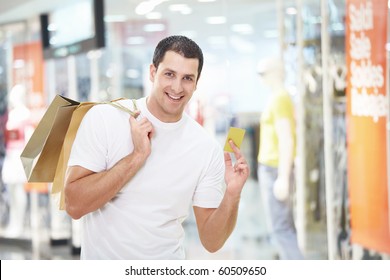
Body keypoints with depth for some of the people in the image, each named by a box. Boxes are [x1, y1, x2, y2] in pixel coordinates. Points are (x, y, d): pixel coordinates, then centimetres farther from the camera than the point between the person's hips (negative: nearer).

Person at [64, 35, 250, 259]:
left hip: (167, 264, 1)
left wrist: (232, 195, -21)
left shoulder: (208, 149, -7)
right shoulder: (103, 118, -12)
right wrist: (137, 156, -23)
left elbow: (211, 241, -5)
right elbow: (74, 205, -18)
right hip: (102, 263, -1)